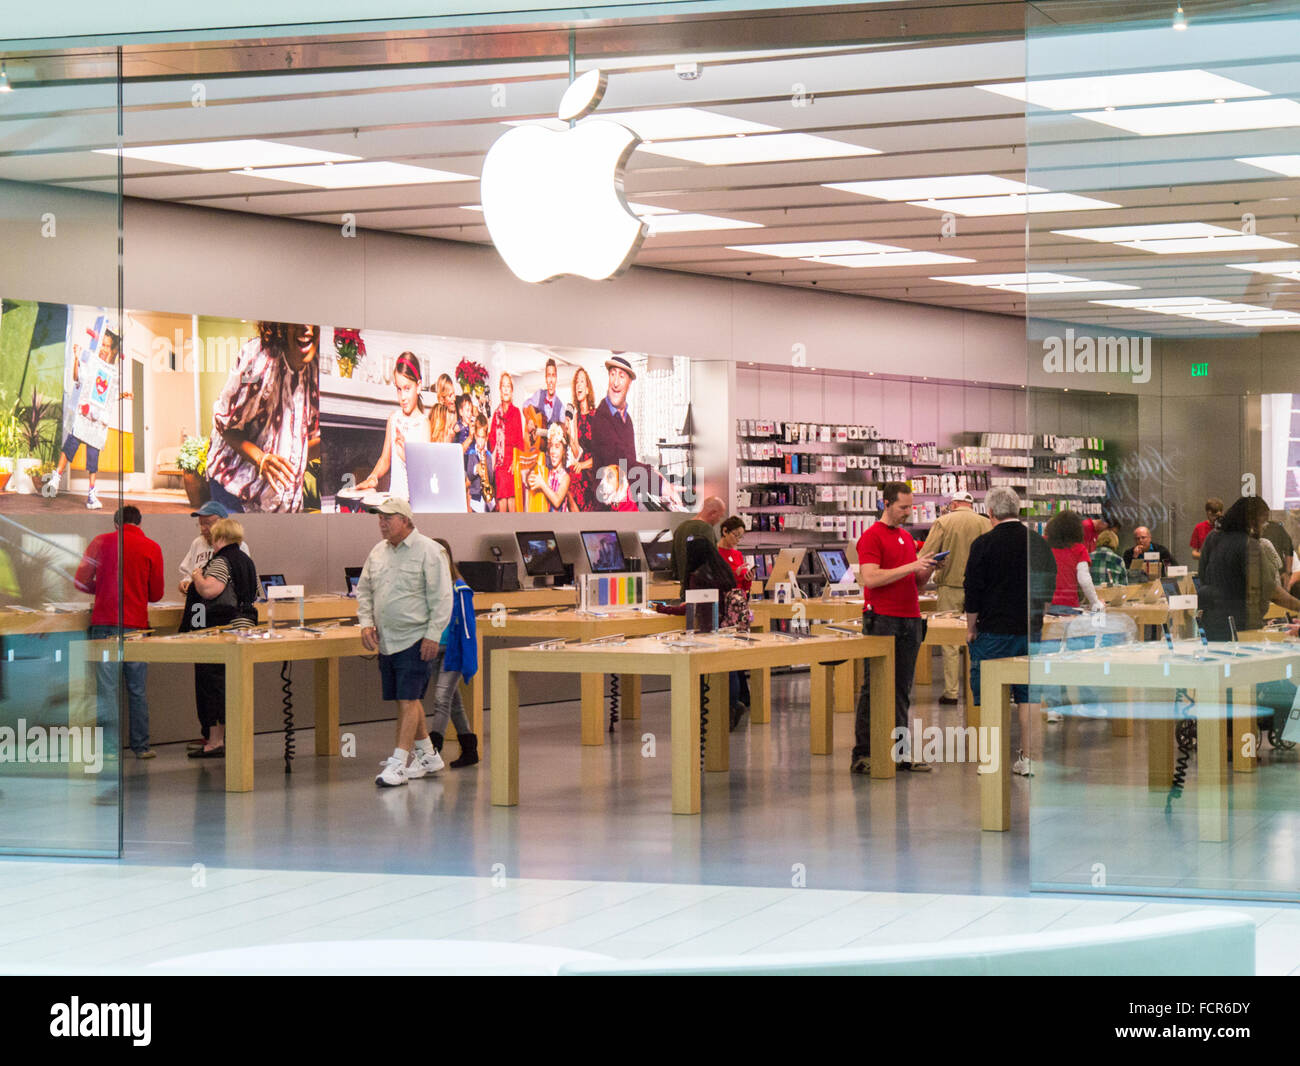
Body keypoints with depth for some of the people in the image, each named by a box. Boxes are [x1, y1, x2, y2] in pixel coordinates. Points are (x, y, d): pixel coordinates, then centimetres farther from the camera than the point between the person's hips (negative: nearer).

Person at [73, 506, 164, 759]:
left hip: (104, 624, -1)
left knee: (107, 688, 0)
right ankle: (141, 746, 13)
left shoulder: (102, 542, 3)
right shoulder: (151, 548, 3)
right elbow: (156, 593, 5)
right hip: (136, 624, 1)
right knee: (137, 690, 9)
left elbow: (81, 581, 4)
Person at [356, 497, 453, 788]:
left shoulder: (428, 551, -9)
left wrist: (433, 636, -16)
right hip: (386, 641, 7)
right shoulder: (377, 553, 12)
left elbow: (441, 597, -11)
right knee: (404, 700, 13)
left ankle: (399, 763, -13)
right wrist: (366, 622, 4)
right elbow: (364, 591, 19)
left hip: (416, 640, -7)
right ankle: (427, 755, 27)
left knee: (409, 700, -11)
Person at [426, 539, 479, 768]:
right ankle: (469, 750, 24)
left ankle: (432, 751, -20)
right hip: (434, 650, 6)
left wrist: (469, 662, -11)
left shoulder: (459, 590, -10)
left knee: (442, 700, -14)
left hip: (453, 652, -6)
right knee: (454, 702, 14)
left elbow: (467, 626, -9)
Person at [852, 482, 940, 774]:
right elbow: (870, 578, -18)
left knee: (902, 690, 8)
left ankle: (902, 753, 10)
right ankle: (862, 755, -3)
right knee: (875, 688, -6)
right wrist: (911, 566, -17)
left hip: (909, 619, 7)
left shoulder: (907, 538, 18)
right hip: (882, 620, -7)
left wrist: (927, 570, 1)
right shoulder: (872, 536, -6)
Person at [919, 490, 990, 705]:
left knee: (949, 640, 2)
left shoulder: (943, 522, -3)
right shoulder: (985, 524, 0)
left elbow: (926, 556, -7)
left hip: (950, 586, -2)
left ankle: (951, 691, 0)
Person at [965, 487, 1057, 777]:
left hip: (994, 633, -4)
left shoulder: (984, 544, -10)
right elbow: (1050, 587, 14)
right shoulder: (1039, 543, 5)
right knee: (1028, 695, 9)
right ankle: (1029, 757, 8)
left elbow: (973, 591, -8)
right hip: (1030, 631, 4)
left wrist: (971, 629, 2)